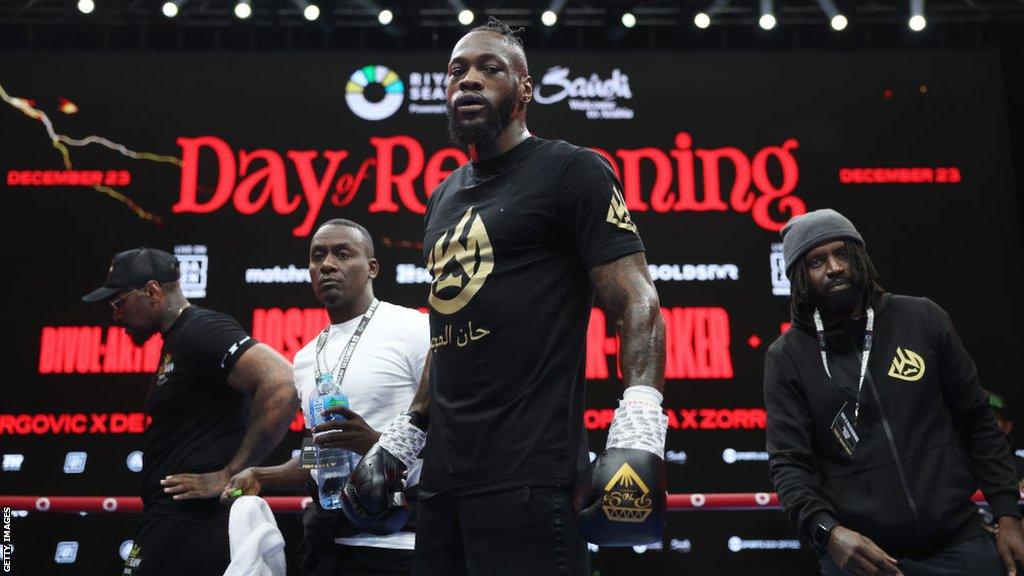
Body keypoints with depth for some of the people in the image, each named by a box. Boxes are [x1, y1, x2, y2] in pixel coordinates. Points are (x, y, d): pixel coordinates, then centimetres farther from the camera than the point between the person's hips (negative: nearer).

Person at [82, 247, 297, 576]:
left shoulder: (201, 331, -13)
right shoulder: (177, 341, 18)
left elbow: (282, 386, -26)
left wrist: (229, 474, -20)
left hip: (190, 525, -10)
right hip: (176, 520, 10)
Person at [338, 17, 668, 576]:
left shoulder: (571, 171, -4)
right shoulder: (444, 198, 18)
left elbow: (637, 303, -12)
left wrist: (639, 428, -24)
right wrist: (401, 437, 23)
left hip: (529, 473, -7)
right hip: (444, 473, 7)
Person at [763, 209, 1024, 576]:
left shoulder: (921, 319, 1)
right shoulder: (788, 356, -4)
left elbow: (976, 420, 7)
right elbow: (788, 463, -9)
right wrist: (829, 532, -25)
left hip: (957, 542, 2)